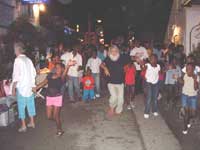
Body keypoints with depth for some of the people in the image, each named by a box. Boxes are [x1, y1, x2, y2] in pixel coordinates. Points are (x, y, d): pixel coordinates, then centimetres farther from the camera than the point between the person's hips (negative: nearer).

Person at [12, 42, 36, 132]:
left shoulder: (18, 60, -13)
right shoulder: (28, 60, 6)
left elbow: (16, 75, -16)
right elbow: (34, 73, 9)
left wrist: (13, 88, -11)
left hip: (22, 87, -6)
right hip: (30, 86, 6)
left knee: (21, 107, 5)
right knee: (30, 104, 15)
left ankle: (23, 126, 12)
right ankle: (32, 122, 26)